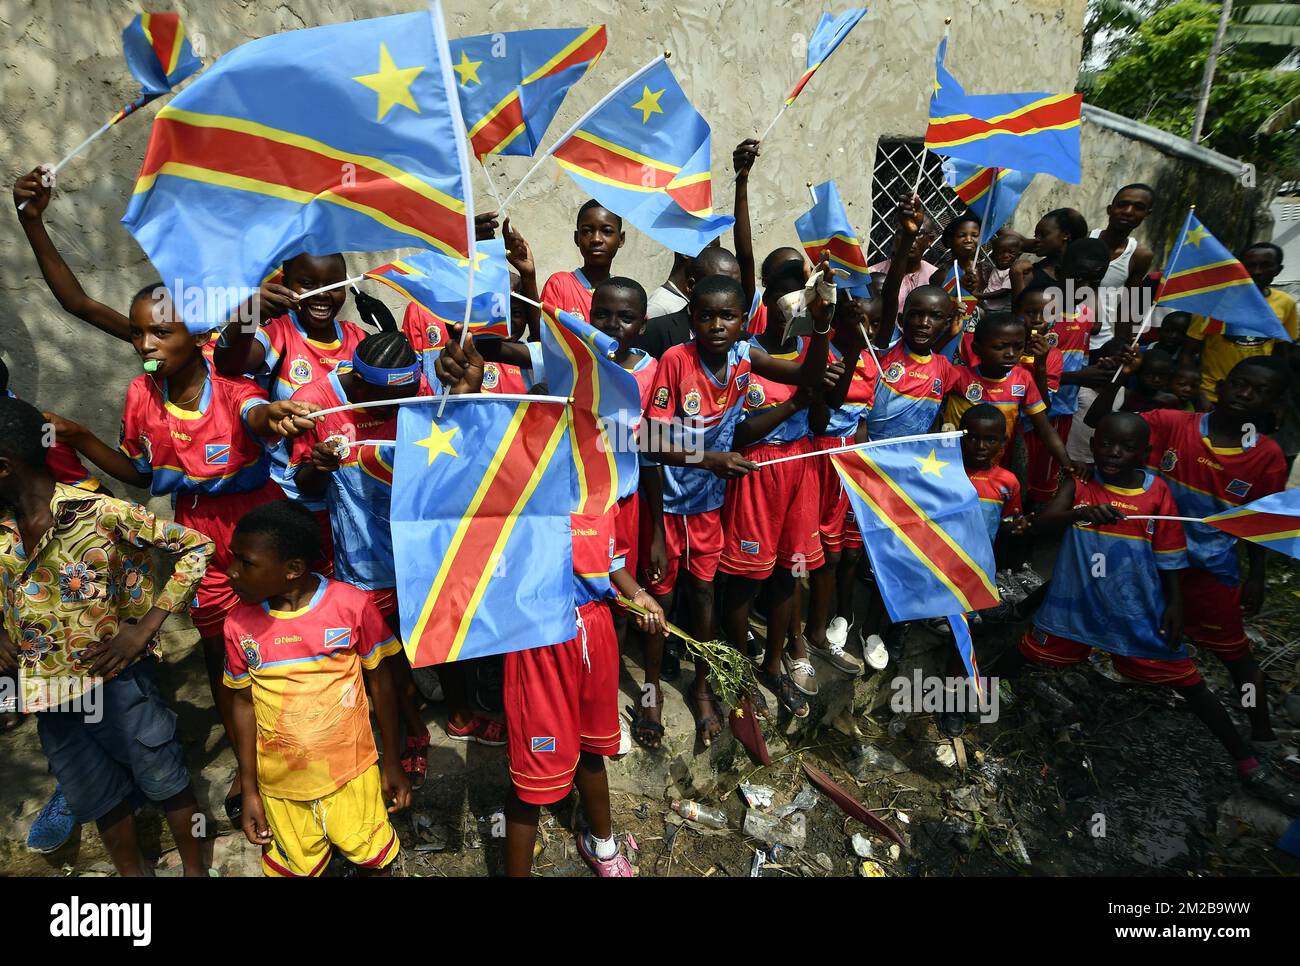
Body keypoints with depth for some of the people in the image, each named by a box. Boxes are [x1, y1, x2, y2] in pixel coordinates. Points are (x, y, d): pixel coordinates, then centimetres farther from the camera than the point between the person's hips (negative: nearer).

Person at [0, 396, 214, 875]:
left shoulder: (101, 513, -19)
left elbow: (196, 547, -15)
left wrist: (146, 627, -17)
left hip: (117, 681, -5)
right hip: (47, 693, 6)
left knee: (165, 782, 13)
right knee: (100, 799, 22)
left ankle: (195, 869, 34)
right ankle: (132, 872, 44)